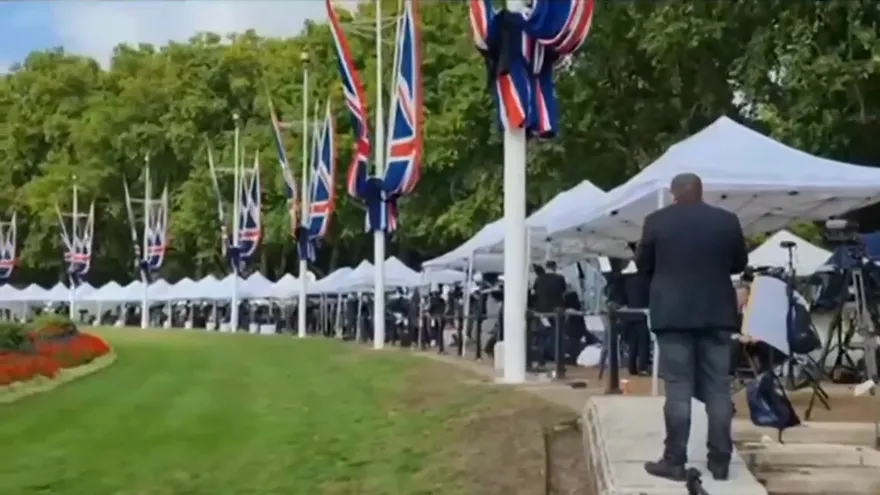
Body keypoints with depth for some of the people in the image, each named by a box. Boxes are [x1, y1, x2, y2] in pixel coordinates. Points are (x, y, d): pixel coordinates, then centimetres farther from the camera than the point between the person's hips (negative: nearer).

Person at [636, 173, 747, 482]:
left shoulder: (657, 221, -3)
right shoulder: (727, 221, 2)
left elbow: (642, 264, 6)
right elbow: (740, 264, 13)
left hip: (673, 314, -2)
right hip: (717, 313, 2)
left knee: (678, 389, -1)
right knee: (718, 389, 6)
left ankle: (675, 461, 0)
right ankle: (720, 461, 9)